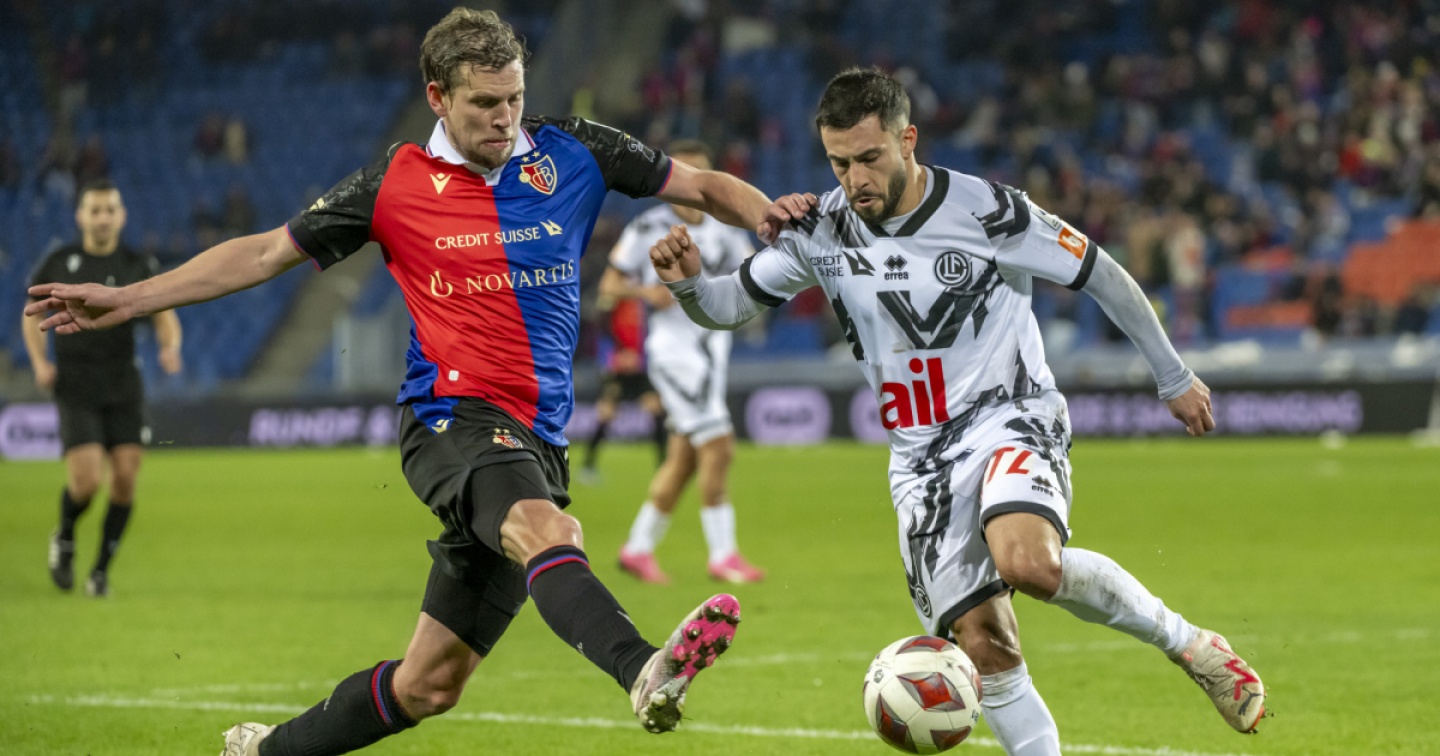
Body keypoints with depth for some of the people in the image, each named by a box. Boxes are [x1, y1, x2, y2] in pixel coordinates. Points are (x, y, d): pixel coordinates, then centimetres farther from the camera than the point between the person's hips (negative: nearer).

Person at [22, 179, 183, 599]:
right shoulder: (58, 264, 2)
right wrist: (40, 363, -3)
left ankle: (102, 569, 12)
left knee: (125, 477, -7)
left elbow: (165, 317, 3)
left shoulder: (139, 267, 4)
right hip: (76, 389, -2)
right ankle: (64, 538, 18)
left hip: (123, 387, 2)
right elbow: (33, 315, 13)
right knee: (87, 480, -16)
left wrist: (170, 348, -20)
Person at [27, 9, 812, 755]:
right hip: (452, 418, -4)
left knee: (428, 685, 6)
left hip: (536, 441, 4)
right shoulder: (395, 184, 3)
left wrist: (764, 212, -9)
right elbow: (266, 252, 11)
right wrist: (127, 298, 8)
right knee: (543, 531, -38)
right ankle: (646, 673, -65)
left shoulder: (571, 151, 8)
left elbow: (703, 185, 14)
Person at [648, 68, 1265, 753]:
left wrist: (1174, 379, 6)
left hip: (1012, 415, -4)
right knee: (983, 643, -7)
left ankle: (1186, 643, -12)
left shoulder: (987, 212, -14)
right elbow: (729, 305, 8)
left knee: (1028, 564, -33)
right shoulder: (823, 233, -1)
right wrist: (688, 283, -17)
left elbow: (1101, 276, -3)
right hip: (921, 456, 4)